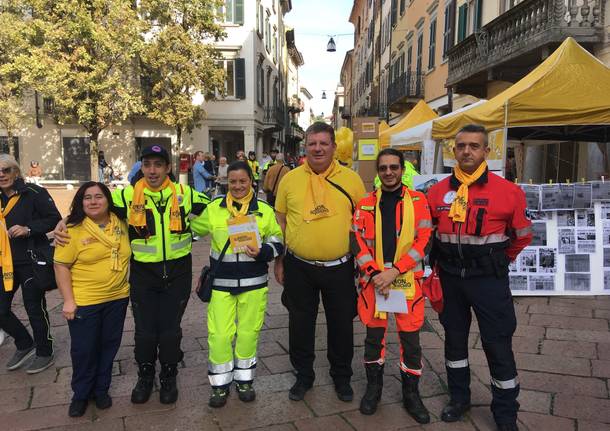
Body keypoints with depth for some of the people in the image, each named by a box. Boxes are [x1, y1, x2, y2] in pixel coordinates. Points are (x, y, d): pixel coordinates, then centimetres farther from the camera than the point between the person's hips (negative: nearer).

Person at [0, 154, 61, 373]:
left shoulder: (33, 193, -10)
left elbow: (55, 219, -11)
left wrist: (28, 229, -21)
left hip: (31, 261, -6)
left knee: (34, 308, 2)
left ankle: (44, 353, 22)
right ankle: (25, 345, 32)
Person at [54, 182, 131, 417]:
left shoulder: (121, 224, 2)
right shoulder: (73, 230, -11)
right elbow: (61, 266, -10)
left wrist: (127, 284, 12)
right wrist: (68, 300, -13)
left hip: (117, 298, 4)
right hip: (84, 302, -4)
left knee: (109, 346, 15)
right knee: (84, 350, 8)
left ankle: (101, 389, 35)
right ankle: (80, 394, 30)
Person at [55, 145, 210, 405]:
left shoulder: (184, 194, -4)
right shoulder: (129, 195, -5)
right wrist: (64, 223, -9)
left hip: (177, 273, 0)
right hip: (143, 274, 0)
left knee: (170, 330, 8)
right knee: (145, 331, 9)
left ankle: (168, 378, 32)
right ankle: (145, 377, 35)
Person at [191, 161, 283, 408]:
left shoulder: (265, 211, 1)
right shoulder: (214, 208, 3)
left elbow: (277, 242, 3)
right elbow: (192, 229, 18)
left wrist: (261, 252, -14)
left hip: (253, 283, 0)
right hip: (221, 283, 0)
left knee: (249, 332, 11)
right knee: (219, 334, 2)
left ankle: (244, 380, 32)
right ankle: (220, 383, 23)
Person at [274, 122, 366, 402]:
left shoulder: (351, 179, -2)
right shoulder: (290, 179, 0)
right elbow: (280, 222, 6)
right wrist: (279, 261, 5)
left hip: (340, 268, 0)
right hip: (299, 268, 1)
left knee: (341, 324, 13)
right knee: (300, 325, 14)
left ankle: (342, 376, 36)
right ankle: (303, 374, 35)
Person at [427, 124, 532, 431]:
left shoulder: (506, 191, -10)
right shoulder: (438, 191, -1)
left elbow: (522, 235, 4)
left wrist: (498, 260, 10)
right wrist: (442, 261, 11)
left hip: (489, 278, -3)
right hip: (449, 277, 4)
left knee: (498, 344, 4)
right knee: (454, 337, 16)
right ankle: (459, 397, 35)